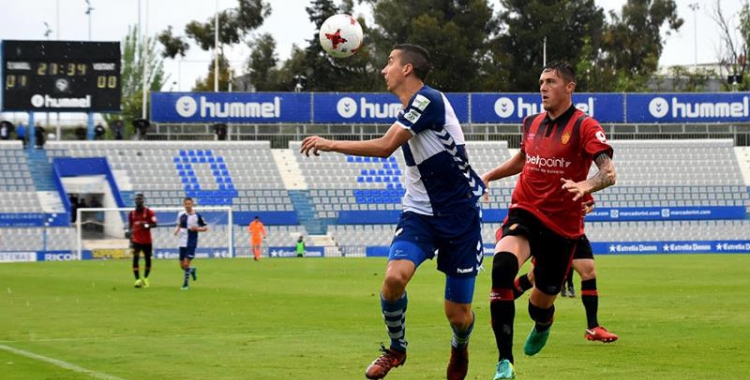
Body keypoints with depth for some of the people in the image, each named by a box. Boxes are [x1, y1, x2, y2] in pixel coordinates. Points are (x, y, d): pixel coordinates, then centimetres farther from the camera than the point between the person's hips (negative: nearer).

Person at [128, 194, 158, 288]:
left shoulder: (149, 212, -2)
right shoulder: (132, 213, 7)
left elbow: (154, 224, -6)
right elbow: (130, 227, 13)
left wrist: (146, 225, -25)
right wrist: (130, 239, 6)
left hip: (147, 240, -1)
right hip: (136, 240, 1)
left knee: (148, 259, 7)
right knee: (135, 258, -16)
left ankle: (145, 278, 28)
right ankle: (138, 280, -20)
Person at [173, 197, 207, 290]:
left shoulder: (197, 216, -7)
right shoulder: (181, 215, 4)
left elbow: (205, 228, 0)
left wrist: (197, 229, -18)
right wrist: (176, 230, -1)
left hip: (192, 243, -4)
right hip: (182, 243, 4)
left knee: (186, 264, -12)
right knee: (182, 266, 7)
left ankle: (185, 284, 2)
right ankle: (192, 270, 40)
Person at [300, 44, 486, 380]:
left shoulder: (428, 99, -16)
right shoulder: (408, 110, 11)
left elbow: (385, 147, -24)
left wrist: (331, 144, -17)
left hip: (459, 216, -6)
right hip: (419, 212, 6)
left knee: (458, 313, -2)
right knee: (394, 276, -22)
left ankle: (460, 347, 34)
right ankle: (396, 348, 1)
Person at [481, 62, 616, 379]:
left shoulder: (584, 126, -9)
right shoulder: (532, 123, 8)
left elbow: (608, 173, -19)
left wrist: (586, 185, -39)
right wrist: (489, 175, 17)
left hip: (561, 225, -3)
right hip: (524, 213, 3)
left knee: (541, 304, 8)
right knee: (502, 265, -29)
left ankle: (542, 326, 52)